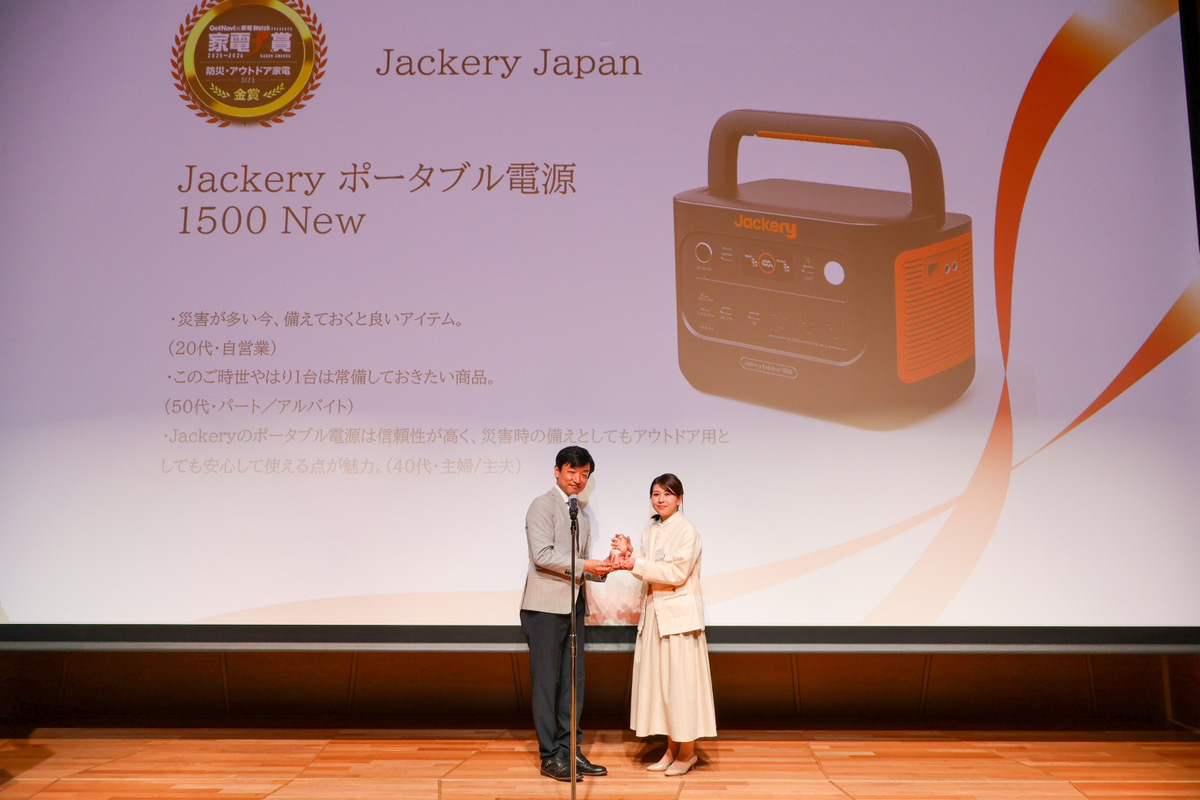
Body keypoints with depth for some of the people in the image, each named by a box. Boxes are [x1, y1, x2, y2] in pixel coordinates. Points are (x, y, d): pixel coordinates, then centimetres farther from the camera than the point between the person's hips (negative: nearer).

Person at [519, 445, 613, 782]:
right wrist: (584, 565, -17)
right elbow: (542, 555, -16)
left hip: (574, 604, 8)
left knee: (573, 681, 9)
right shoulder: (543, 505, -6)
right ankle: (551, 757, 8)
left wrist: (600, 568, 0)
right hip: (546, 605, -7)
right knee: (546, 681, 0)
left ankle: (570, 751, 18)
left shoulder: (583, 513, 19)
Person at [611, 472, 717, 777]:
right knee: (658, 680, 9)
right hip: (654, 613, 7)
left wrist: (636, 564, -19)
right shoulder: (650, 532, 12)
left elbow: (677, 573, -17)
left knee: (681, 680, -2)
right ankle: (671, 749, 20)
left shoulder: (687, 531, -10)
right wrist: (629, 554, -6)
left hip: (679, 614, -7)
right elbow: (649, 572, 10)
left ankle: (688, 752, 11)